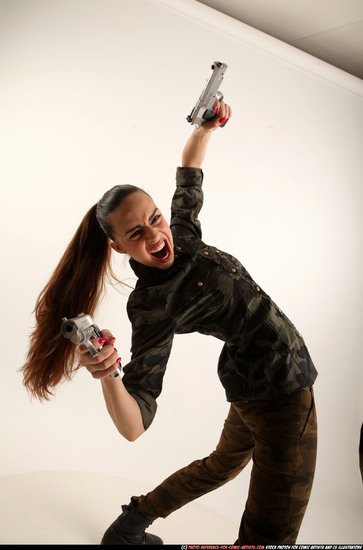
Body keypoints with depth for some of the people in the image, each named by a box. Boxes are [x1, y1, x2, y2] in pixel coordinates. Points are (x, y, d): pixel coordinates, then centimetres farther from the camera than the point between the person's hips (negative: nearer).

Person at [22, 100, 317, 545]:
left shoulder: (179, 236, -3)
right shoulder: (154, 305, -25)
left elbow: (189, 174, 15)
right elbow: (134, 426, -27)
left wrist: (206, 129, -1)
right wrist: (106, 374, -46)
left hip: (256, 382, 9)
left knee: (225, 462, 31)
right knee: (270, 536, -5)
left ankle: (135, 519, 45)